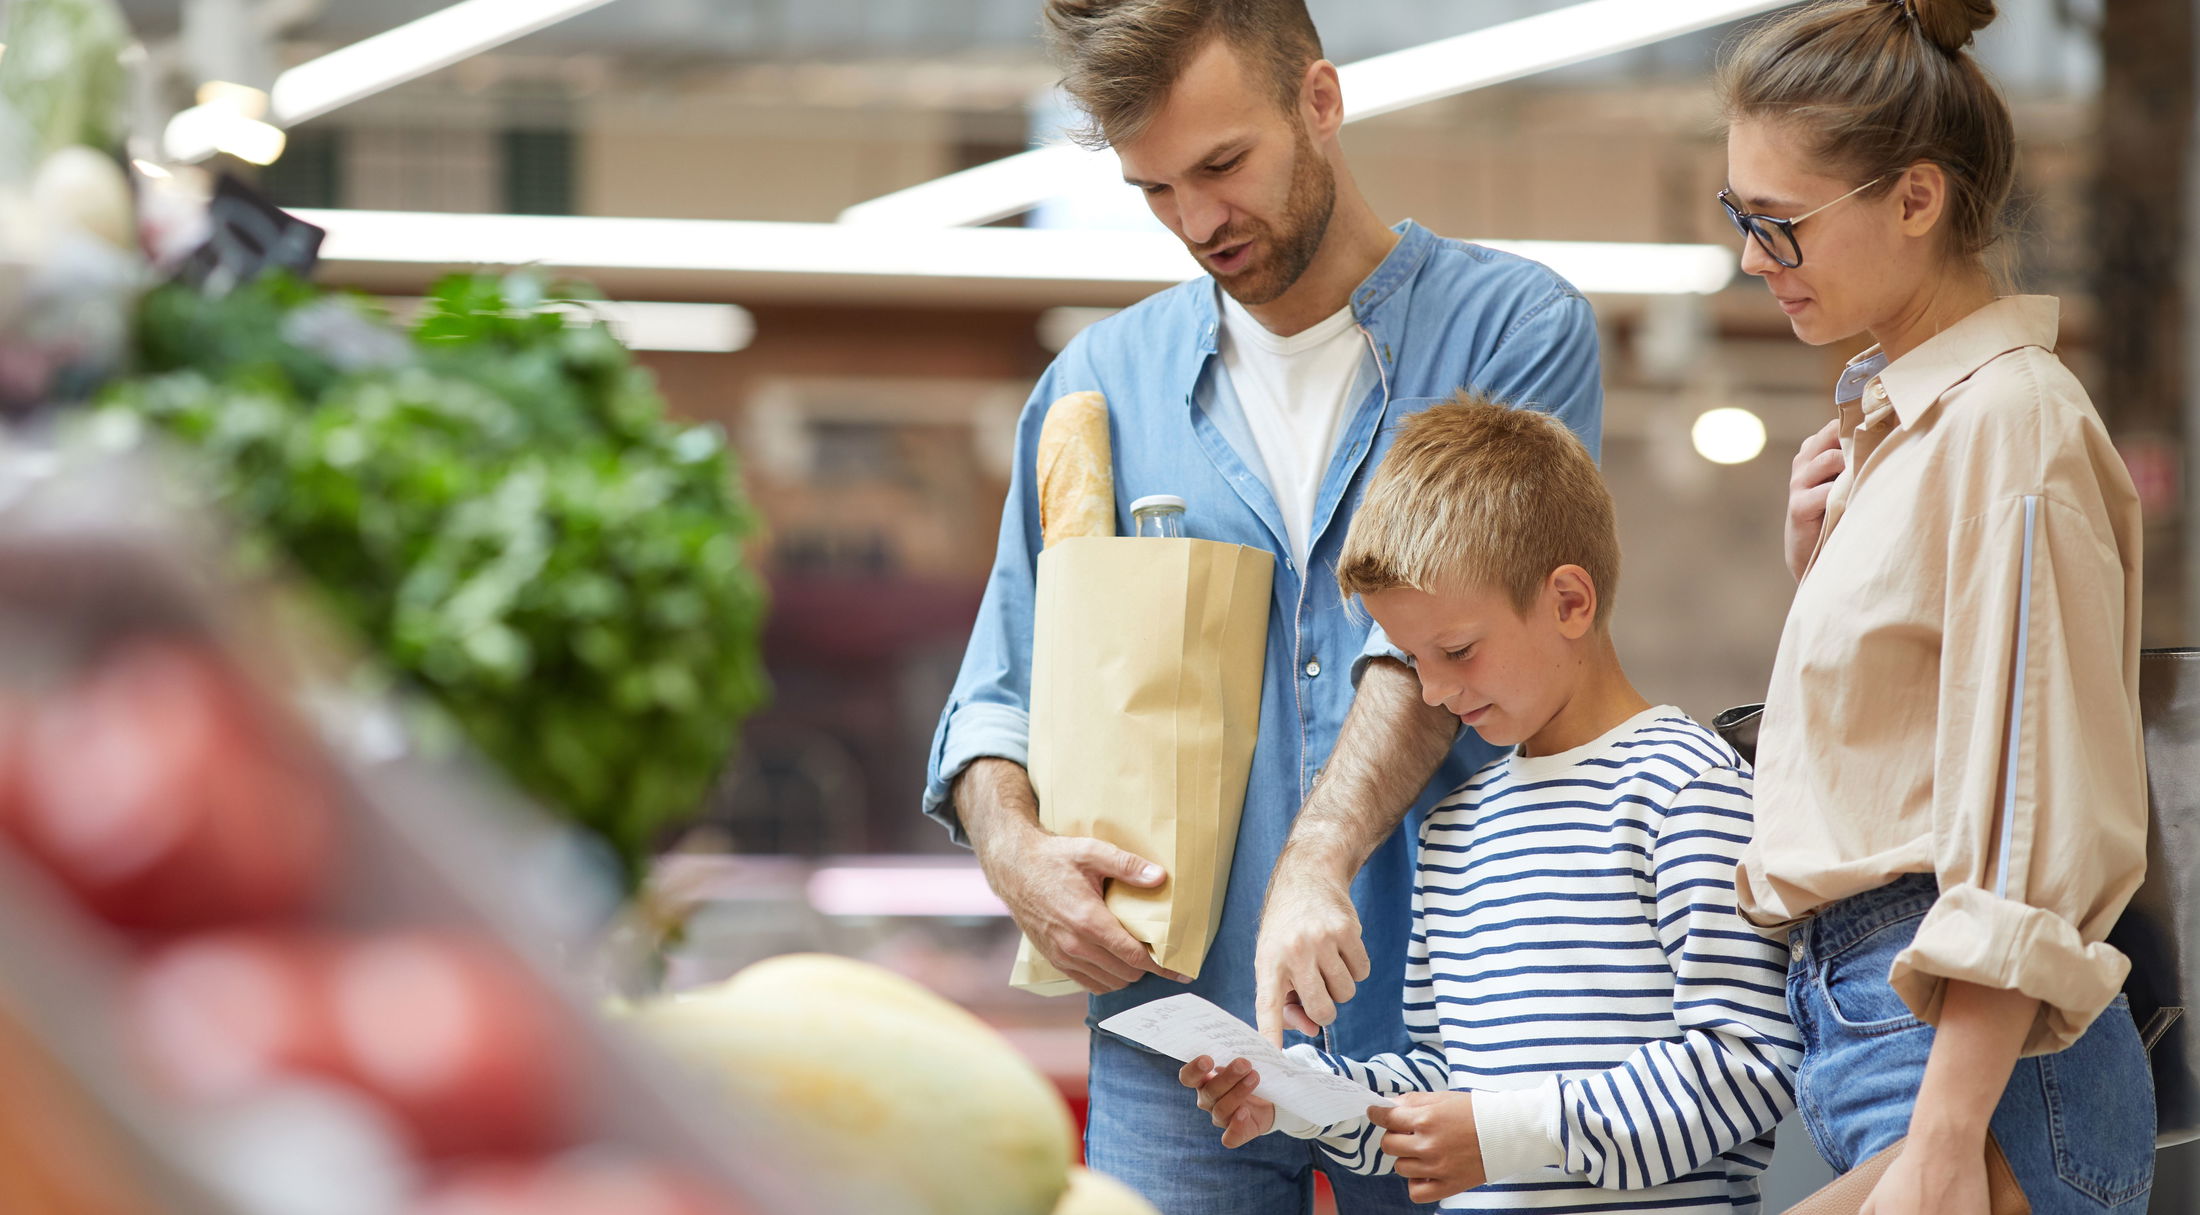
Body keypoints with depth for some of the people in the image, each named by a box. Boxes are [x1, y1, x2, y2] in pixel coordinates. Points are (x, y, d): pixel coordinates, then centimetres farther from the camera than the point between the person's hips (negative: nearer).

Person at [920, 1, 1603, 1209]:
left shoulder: (1518, 329, 1)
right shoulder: (1098, 382, 12)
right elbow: (1000, 689, 14)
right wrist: (1011, 845, -8)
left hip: (1440, 1019, -2)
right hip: (1178, 1038, 2)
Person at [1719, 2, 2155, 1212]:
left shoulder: (2010, 422, -12)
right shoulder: (1889, 420, 16)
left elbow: (2028, 821, -17)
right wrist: (1815, 566, 10)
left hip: (1974, 1050, -9)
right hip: (1858, 1011, 9)